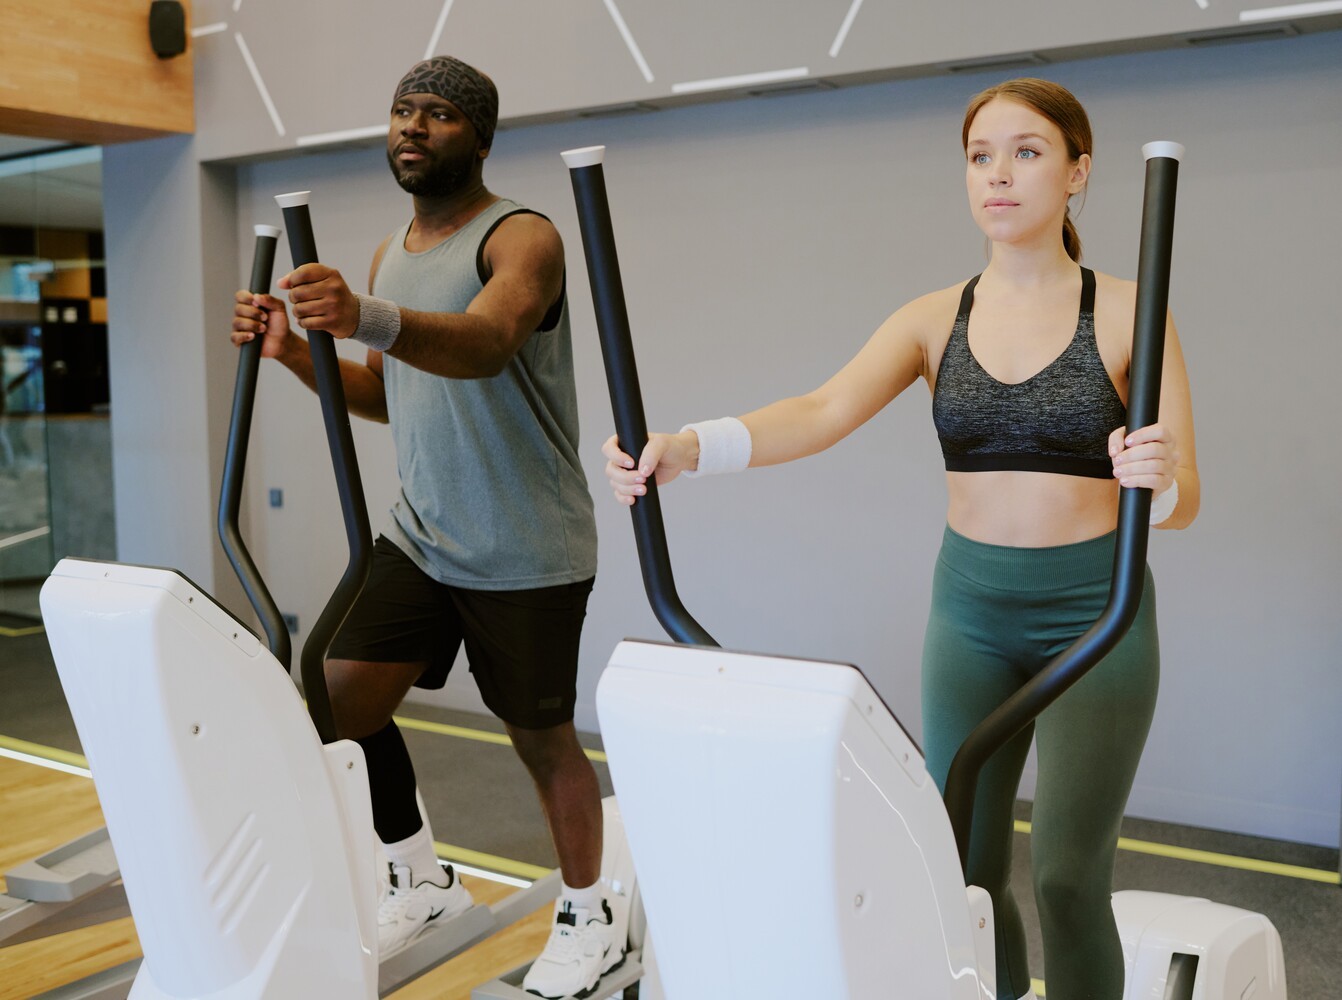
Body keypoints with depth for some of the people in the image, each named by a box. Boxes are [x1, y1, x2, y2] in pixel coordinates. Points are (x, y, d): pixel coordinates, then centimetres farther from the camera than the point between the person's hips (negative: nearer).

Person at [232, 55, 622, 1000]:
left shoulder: (522, 237, -14)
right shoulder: (390, 253, 11)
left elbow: (486, 342, -36)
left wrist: (367, 318, -54)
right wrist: (295, 351, 2)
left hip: (524, 552, -7)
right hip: (420, 534, 7)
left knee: (543, 736, 3)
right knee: (341, 698, 3)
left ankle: (590, 918, 27)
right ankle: (422, 879, 26)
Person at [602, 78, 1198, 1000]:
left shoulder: (1127, 313, -5)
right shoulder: (934, 321, 2)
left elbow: (1184, 501, -9)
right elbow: (825, 412, -15)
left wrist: (1158, 479, -34)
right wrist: (685, 450, -33)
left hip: (1096, 609, -3)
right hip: (971, 607, 3)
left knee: (1068, 874, -8)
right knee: (965, 869, 8)